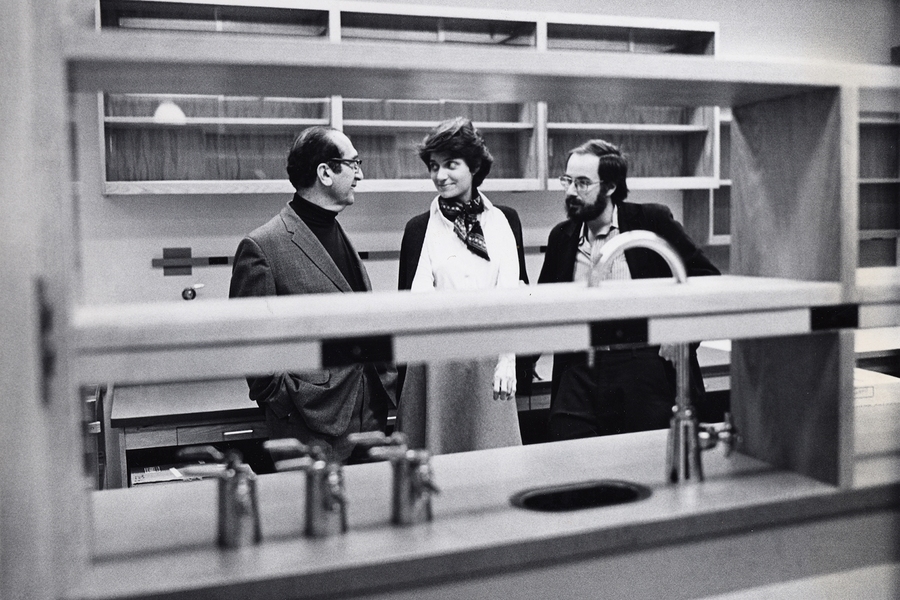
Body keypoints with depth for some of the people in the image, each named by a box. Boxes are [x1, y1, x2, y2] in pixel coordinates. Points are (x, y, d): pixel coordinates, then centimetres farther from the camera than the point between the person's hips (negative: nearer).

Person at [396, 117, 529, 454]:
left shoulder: (505, 220, 7)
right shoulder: (419, 229, 4)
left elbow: (514, 291, 2)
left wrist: (508, 360, -7)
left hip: (491, 359, 1)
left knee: (494, 451, 5)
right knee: (438, 449, 3)